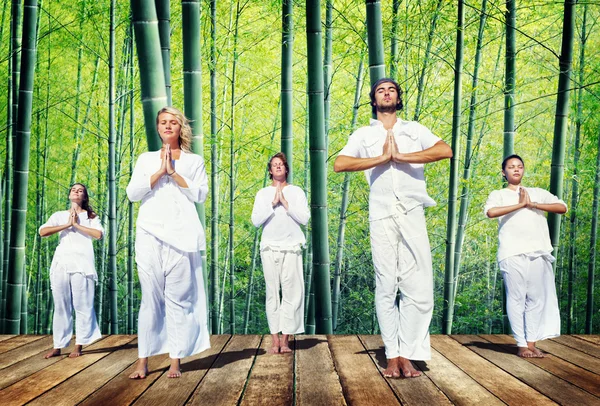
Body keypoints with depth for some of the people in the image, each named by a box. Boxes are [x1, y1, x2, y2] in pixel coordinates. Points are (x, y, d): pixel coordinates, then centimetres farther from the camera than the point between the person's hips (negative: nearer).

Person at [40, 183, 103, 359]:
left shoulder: (91, 216, 14)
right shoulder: (59, 215, 18)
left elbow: (99, 234, -5)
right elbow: (42, 231, 1)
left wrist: (76, 224, -3)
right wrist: (66, 225, -4)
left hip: (81, 263, -2)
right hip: (61, 263, 2)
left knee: (82, 305, -5)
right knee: (61, 305, 2)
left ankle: (78, 346, 0)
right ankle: (58, 346, 6)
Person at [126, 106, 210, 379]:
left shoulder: (194, 161, 14)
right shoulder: (146, 159, 18)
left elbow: (201, 194, 1)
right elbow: (132, 193, 6)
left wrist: (173, 173, -5)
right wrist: (159, 172, -3)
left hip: (181, 234, -1)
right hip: (150, 234, 1)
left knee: (179, 297, -3)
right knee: (151, 297, 0)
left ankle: (176, 361, 3)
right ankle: (143, 361, 6)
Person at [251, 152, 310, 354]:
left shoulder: (296, 192, 9)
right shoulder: (263, 193, 11)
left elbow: (304, 218, -2)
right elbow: (256, 220, 0)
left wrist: (285, 203, -8)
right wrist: (273, 203, -8)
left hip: (292, 248, 0)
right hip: (270, 248, 1)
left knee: (291, 292, -4)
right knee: (272, 293, 0)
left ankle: (285, 338, 3)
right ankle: (275, 339, 5)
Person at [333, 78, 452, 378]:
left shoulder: (414, 129, 17)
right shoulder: (364, 134, 16)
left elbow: (445, 150, -1)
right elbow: (339, 164, -2)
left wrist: (402, 156, -6)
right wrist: (381, 159, -6)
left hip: (412, 215, 1)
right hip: (381, 217, 0)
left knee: (419, 287, -4)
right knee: (386, 288, 1)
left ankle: (408, 356, 6)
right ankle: (392, 357, 7)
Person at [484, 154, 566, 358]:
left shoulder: (537, 193, 19)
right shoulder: (498, 195, 10)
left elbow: (562, 207, 6)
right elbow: (491, 212, -12)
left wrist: (533, 204, -3)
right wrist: (520, 205, -9)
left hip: (539, 253, 3)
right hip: (512, 254, -3)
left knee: (536, 299, 3)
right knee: (517, 298, -3)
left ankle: (532, 343, 10)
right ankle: (521, 345, 3)